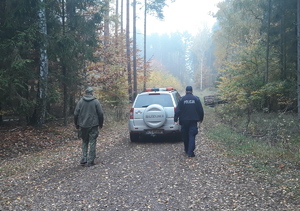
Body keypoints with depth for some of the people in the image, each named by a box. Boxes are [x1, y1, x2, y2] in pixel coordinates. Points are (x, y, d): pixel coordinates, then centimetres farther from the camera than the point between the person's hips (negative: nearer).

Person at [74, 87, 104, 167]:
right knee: (92, 142, 3)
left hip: (83, 125, 2)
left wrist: (77, 124, 14)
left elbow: (76, 114, 3)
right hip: (93, 125, -2)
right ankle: (90, 161, 3)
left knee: (84, 142, 16)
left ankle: (84, 159, 6)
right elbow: (100, 114, -3)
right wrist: (100, 124, 9)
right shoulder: (96, 102, -3)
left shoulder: (80, 102, 2)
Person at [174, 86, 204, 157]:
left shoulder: (182, 99, -4)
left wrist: (175, 119, -3)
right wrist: (200, 119, 14)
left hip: (184, 121, 0)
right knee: (192, 136, -2)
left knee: (185, 136, 14)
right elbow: (200, 110, 3)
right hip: (193, 120, 0)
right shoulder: (196, 99, 0)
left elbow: (178, 110, -7)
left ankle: (187, 150, 27)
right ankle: (190, 152, -11)